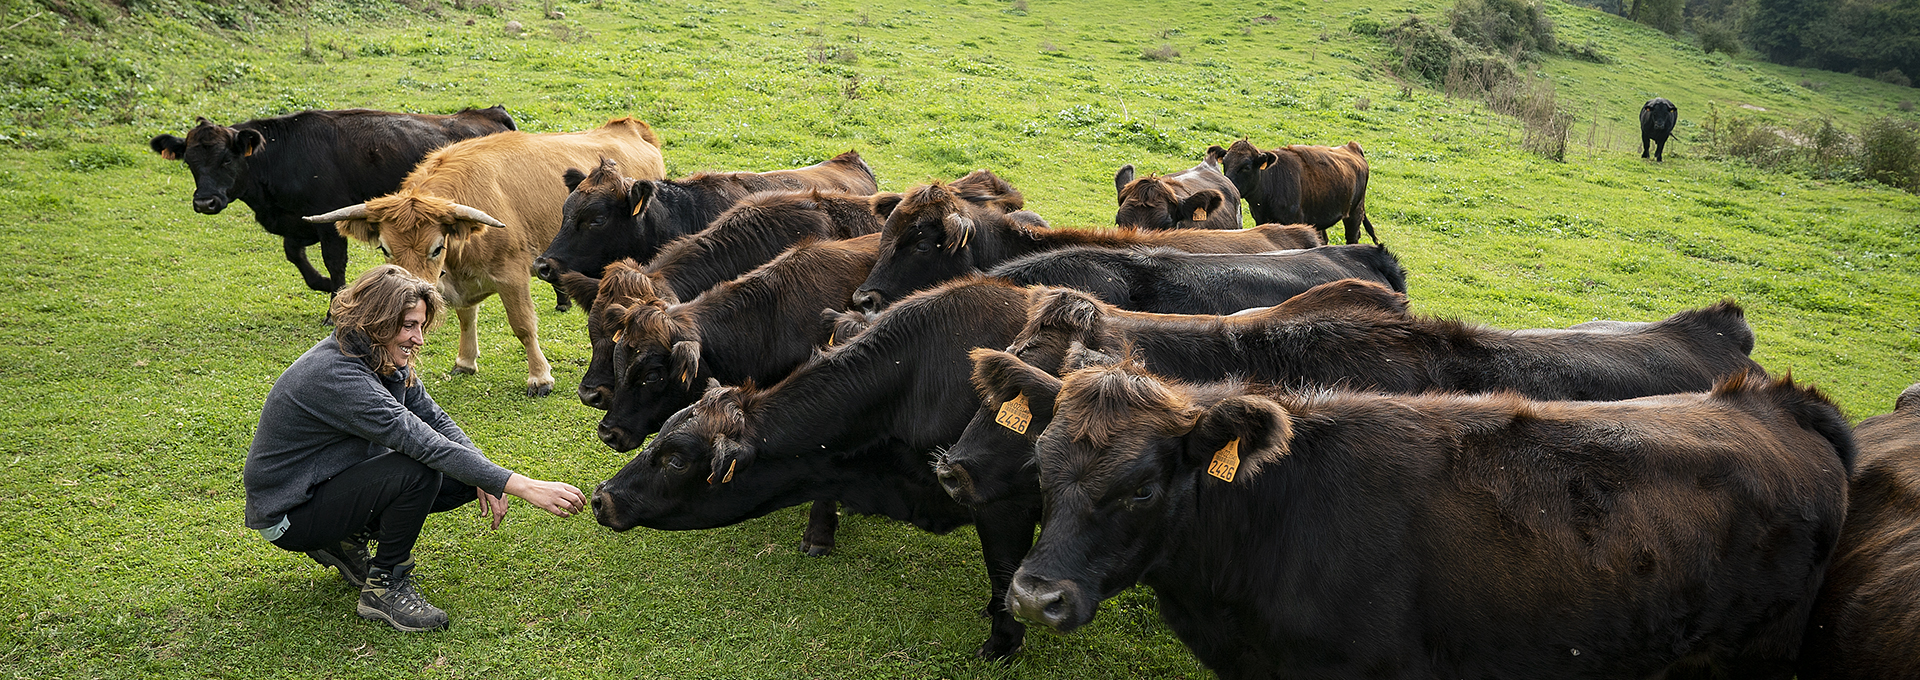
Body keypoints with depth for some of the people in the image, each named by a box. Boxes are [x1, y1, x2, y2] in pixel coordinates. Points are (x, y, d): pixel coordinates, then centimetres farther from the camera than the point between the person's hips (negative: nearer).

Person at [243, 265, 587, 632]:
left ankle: (345, 541, 8)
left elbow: (435, 419, 3)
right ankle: (384, 588, -10)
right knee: (418, 471, -30)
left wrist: (485, 479, -16)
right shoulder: (335, 375, -31)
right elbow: (424, 443, -36)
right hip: (288, 515, -9)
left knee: (466, 478, -5)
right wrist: (523, 486, -39)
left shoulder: (385, 360, -3)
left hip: (334, 481, 9)